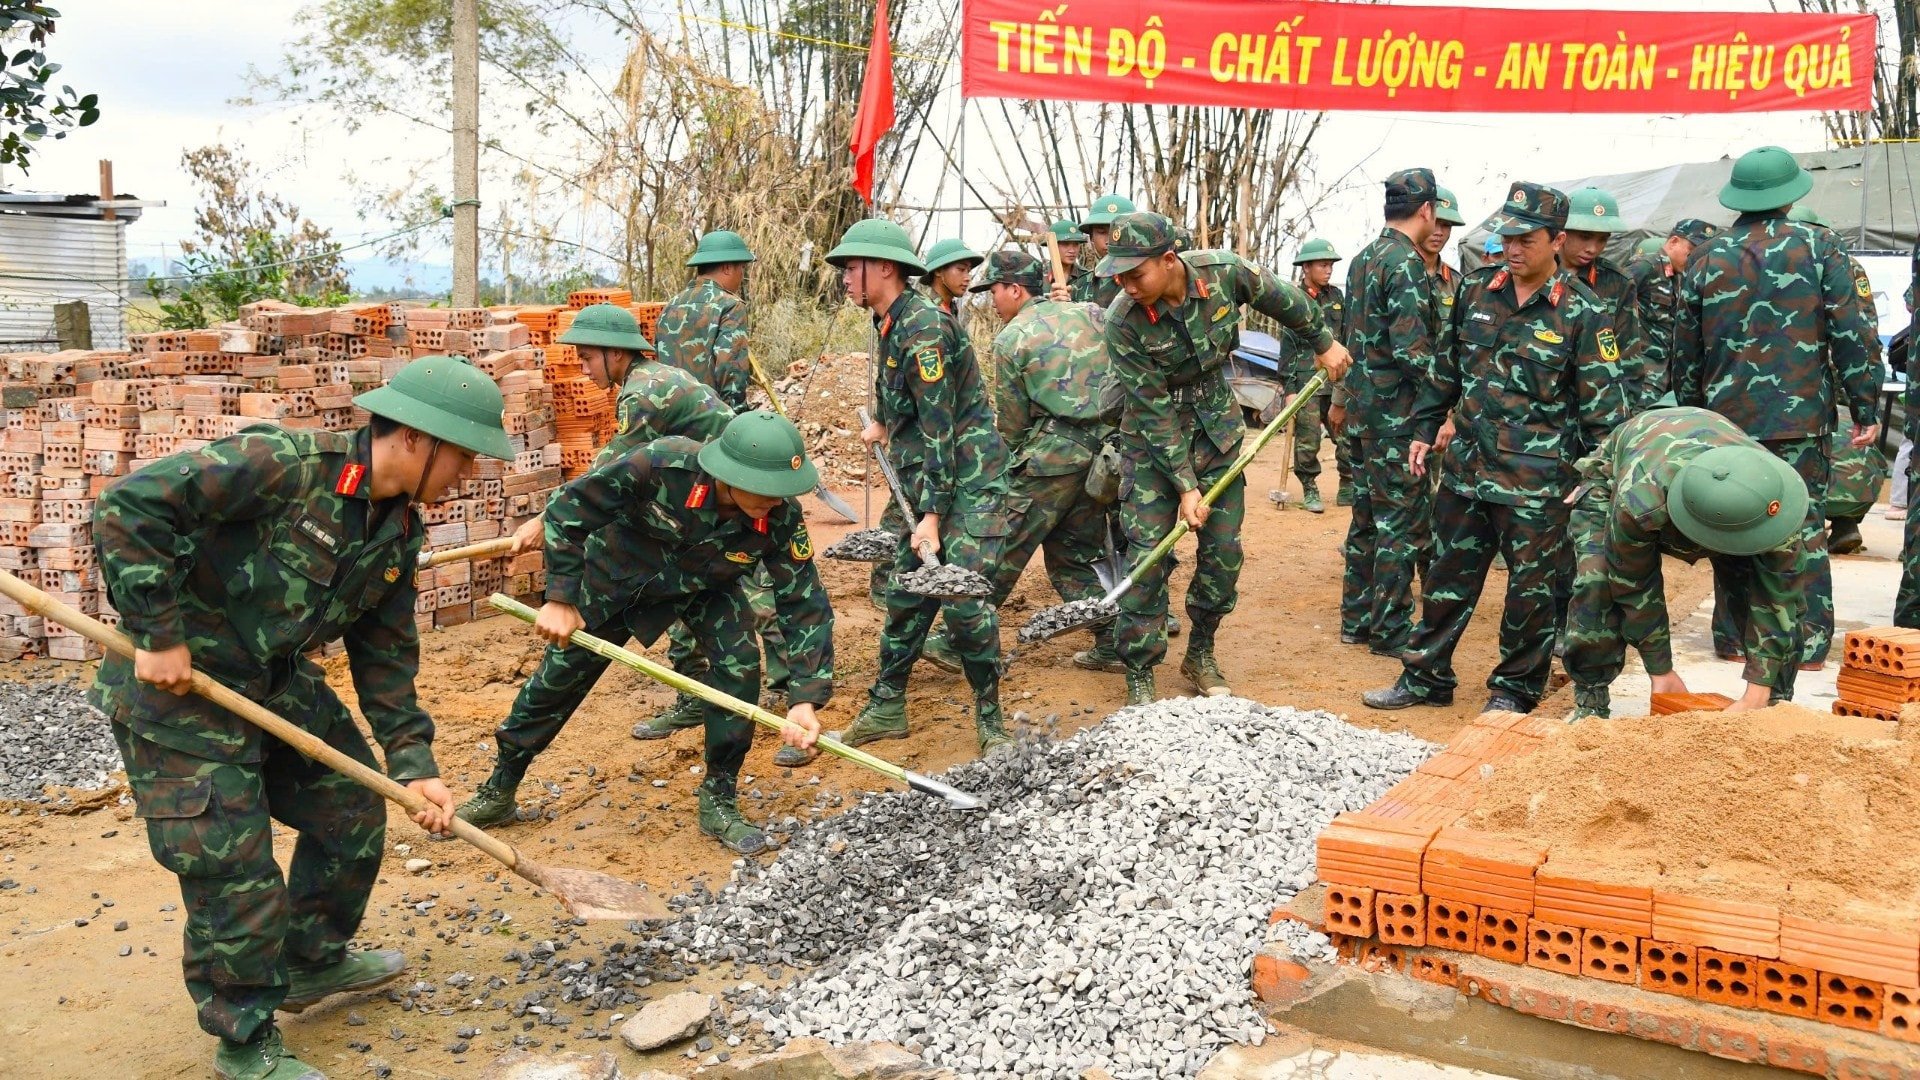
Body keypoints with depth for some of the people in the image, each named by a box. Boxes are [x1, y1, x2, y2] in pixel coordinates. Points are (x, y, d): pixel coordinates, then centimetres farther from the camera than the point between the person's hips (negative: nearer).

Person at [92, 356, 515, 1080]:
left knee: (353, 810, 16)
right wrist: (158, 635, -27)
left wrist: (413, 764, 1)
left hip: (283, 685, 8)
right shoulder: (286, 465, -26)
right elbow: (129, 504, -29)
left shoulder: (400, 531, 1)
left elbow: (386, 655, 7)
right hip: (179, 690, -8)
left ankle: (314, 962, 40)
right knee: (233, 869, -4)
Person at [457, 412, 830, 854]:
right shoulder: (662, 464, -40)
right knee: (560, 676, 8)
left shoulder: (781, 518, -33)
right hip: (619, 574, -1)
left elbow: (805, 603, -27)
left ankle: (720, 800, 0)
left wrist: (804, 699, -37)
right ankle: (499, 789, 31)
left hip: (704, 587, 1)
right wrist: (560, 598, -26)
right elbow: (568, 507, -27)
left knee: (740, 665, -20)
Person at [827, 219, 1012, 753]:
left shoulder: (923, 327, -19)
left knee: (963, 599, -14)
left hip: (969, 479, -9)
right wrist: (885, 425, 34)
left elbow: (940, 429, -22)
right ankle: (885, 709, 22)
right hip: (927, 483, 10)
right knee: (906, 595, 12)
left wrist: (931, 516, -23)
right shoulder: (892, 324, 9)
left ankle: (989, 716, 1)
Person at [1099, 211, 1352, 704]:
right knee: (1148, 558, -8)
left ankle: (1200, 655, 24)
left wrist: (1324, 341, 18)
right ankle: (1139, 677, 3)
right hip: (1154, 441, -3)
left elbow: (1282, 299, 4)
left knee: (1224, 551, 6)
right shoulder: (1123, 323, -23)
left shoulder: (1223, 271, -17)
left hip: (1218, 431, 3)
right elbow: (1154, 411, -20)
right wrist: (1185, 485, -20)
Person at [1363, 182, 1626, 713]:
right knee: (1448, 576, 13)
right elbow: (1448, 366, 16)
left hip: (1536, 479, -4)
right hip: (1466, 465, 5)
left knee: (1531, 588, 5)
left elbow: (1602, 403, -6)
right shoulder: (1476, 291, 6)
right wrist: (1425, 429, 15)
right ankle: (1426, 678, 25)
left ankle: (1514, 689, 21)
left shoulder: (1583, 312, -7)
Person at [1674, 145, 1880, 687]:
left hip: (1725, 419, 2)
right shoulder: (1819, 247, -2)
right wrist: (1865, 408, 3)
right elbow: (1852, 333, -4)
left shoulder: (1705, 258, 4)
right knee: (1804, 530, 4)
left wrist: (1690, 414, 19)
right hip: (1800, 419, -1)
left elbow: (1685, 350, 9)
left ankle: (1738, 637, 16)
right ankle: (1809, 643, 4)